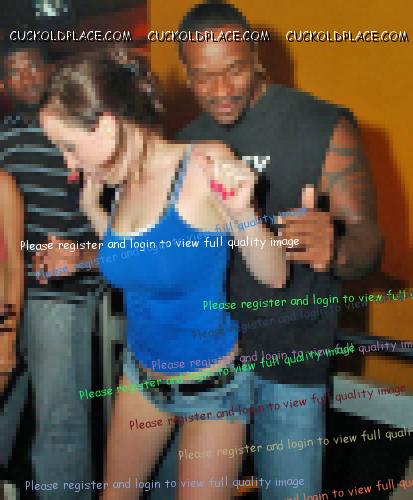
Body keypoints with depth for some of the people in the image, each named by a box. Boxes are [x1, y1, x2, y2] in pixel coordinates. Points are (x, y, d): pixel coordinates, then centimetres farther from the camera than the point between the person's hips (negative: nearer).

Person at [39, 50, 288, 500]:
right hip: (142, 373, 7)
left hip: (212, 383, -6)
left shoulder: (206, 167, -24)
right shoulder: (124, 181, -4)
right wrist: (91, 205, 2)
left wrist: (240, 212, -38)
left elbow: (274, 277, -20)